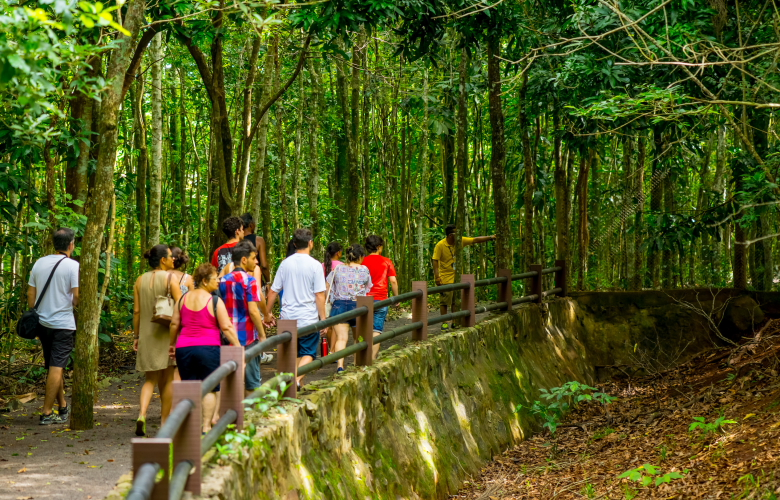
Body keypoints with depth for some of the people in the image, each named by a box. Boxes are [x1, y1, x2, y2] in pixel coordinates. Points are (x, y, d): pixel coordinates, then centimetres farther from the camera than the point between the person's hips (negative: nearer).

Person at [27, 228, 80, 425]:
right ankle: (47, 413, -6)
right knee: (56, 368, -4)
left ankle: (63, 408, 25)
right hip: (63, 324, -6)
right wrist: (77, 304, 6)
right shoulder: (72, 265, -11)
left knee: (54, 367, 16)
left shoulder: (39, 263, 5)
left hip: (43, 322, 6)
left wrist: (33, 314, 18)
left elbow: (31, 294, 9)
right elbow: (77, 298, -16)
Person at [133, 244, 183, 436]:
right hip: (167, 334, -4)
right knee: (168, 379, 8)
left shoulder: (140, 280, 5)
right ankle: (165, 421, 13)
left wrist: (136, 336, 10)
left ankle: (142, 414, -13)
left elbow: (136, 311, 5)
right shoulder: (170, 278, -8)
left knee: (151, 378, 10)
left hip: (147, 334, 4)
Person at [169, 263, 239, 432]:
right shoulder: (215, 301, -7)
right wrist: (238, 348, -4)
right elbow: (227, 327, -8)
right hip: (208, 348, -4)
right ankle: (206, 427, 2)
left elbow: (174, 324, 11)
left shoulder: (184, 298, 8)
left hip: (184, 348, 5)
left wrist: (172, 345, 23)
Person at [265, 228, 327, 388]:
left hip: (287, 318, 4)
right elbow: (319, 295, -10)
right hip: (308, 318, -4)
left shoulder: (285, 263, 3)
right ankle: (297, 379, -18)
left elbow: (273, 291, 6)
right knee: (308, 353, 4)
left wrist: (267, 313, 17)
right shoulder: (315, 265, -8)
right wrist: (323, 319, -3)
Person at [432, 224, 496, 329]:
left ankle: (455, 323, 14)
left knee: (457, 302, 8)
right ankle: (444, 323, 2)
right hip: (445, 278, -6)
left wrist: (490, 238, 7)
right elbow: (435, 261, -16)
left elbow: (475, 240, 8)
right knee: (445, 301, -4)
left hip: (457, 277, 6)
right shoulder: (440, 245, -15)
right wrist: (437, 276, -24)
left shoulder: (460, 241, 1)